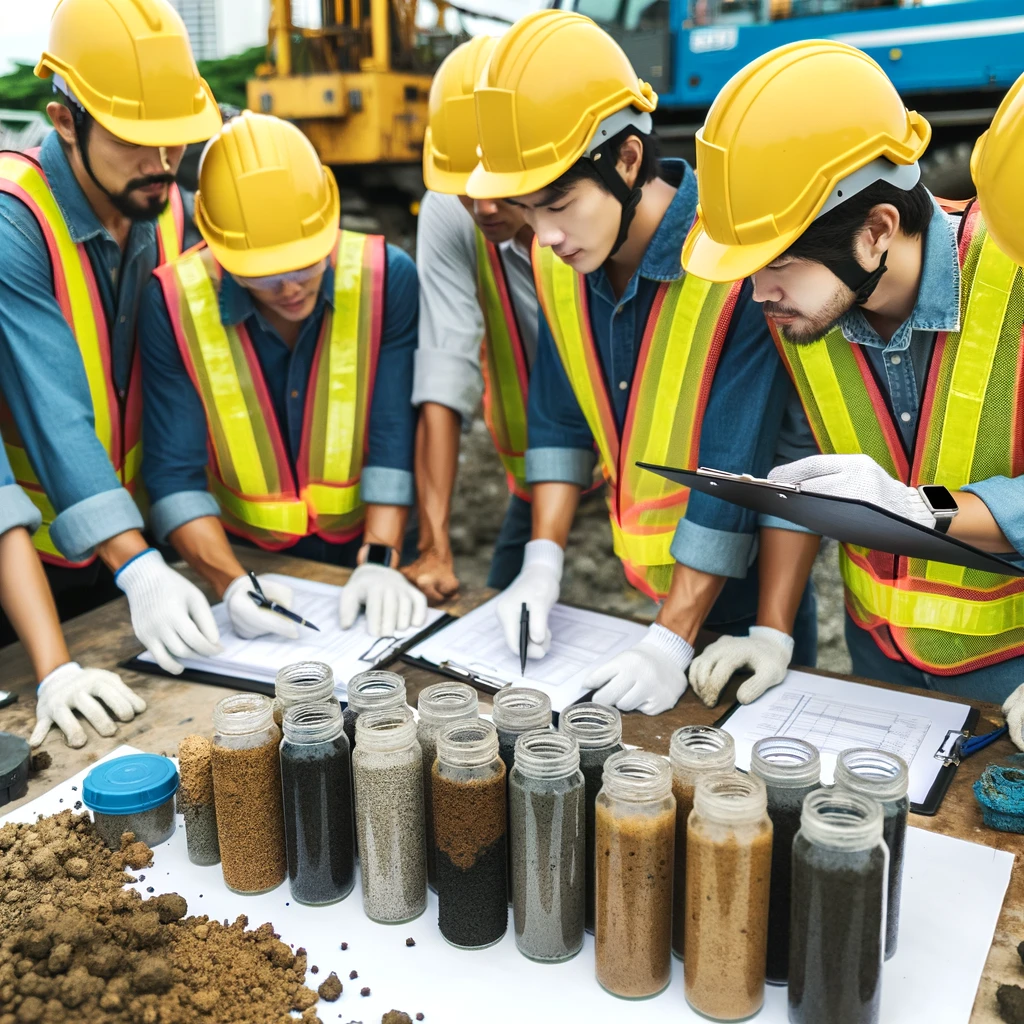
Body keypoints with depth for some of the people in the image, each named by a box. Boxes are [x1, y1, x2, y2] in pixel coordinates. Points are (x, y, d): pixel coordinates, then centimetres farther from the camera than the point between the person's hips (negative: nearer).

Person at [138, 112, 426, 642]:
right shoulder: (175, 303, -11)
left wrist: (380, 561, -21)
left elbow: (395, 437, -13)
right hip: (239, 556, 1)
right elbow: (174, 473, -12)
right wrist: (232, 584, -25)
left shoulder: (385, 278, -11)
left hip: (359, 549, 0)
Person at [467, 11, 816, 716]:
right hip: (647, 582, 6)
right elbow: (561, 421, 3)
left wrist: (673, 643, -25)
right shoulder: (559, 260, -5)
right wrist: (543, 563, -6)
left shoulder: (736, 263, -27)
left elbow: (735, 472, -26)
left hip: (739, 587, -5)